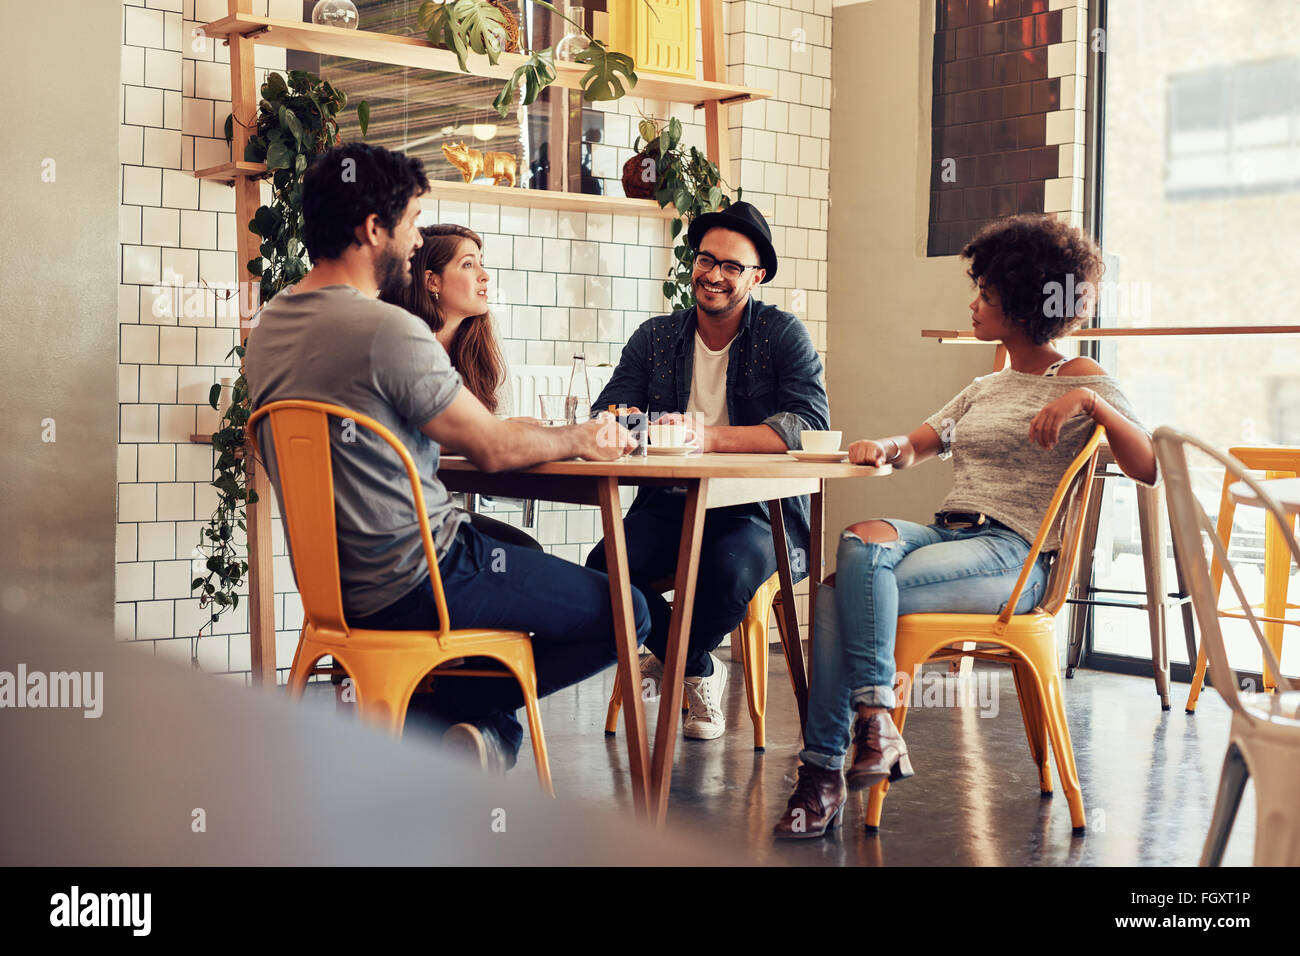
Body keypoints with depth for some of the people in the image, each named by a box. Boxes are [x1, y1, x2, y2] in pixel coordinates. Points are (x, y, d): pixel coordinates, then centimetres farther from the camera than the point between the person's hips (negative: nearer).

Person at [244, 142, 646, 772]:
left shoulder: (269, 325, 6)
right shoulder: (388, 330, -22)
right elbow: (492, 449, -13)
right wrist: (581, 439, 6)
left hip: (331, 583, 9)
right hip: (411, 589, -9)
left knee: (521, 551, 33)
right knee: (625, 614, -1)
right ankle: (444, 712, 1)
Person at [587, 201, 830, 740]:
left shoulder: (783, 336, 0)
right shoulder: (655, 338, 12)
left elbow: (810, 426, -16)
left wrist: (711, 437, -29)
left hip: (760, 510, -3)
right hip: (670, 502, 3)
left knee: (731, 571, -36)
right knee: (604, 569, -26)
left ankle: (667, 659, 0)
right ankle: (699, 673, 2)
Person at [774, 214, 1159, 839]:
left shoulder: (1081, 381, 5)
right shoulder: (986, 389, 27)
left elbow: (1149, 469, -8)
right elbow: (914, 449, 27)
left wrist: (1091, 401, -20)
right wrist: (885, 448, 4)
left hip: (1012, 554, -6)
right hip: (947, 533, 6)